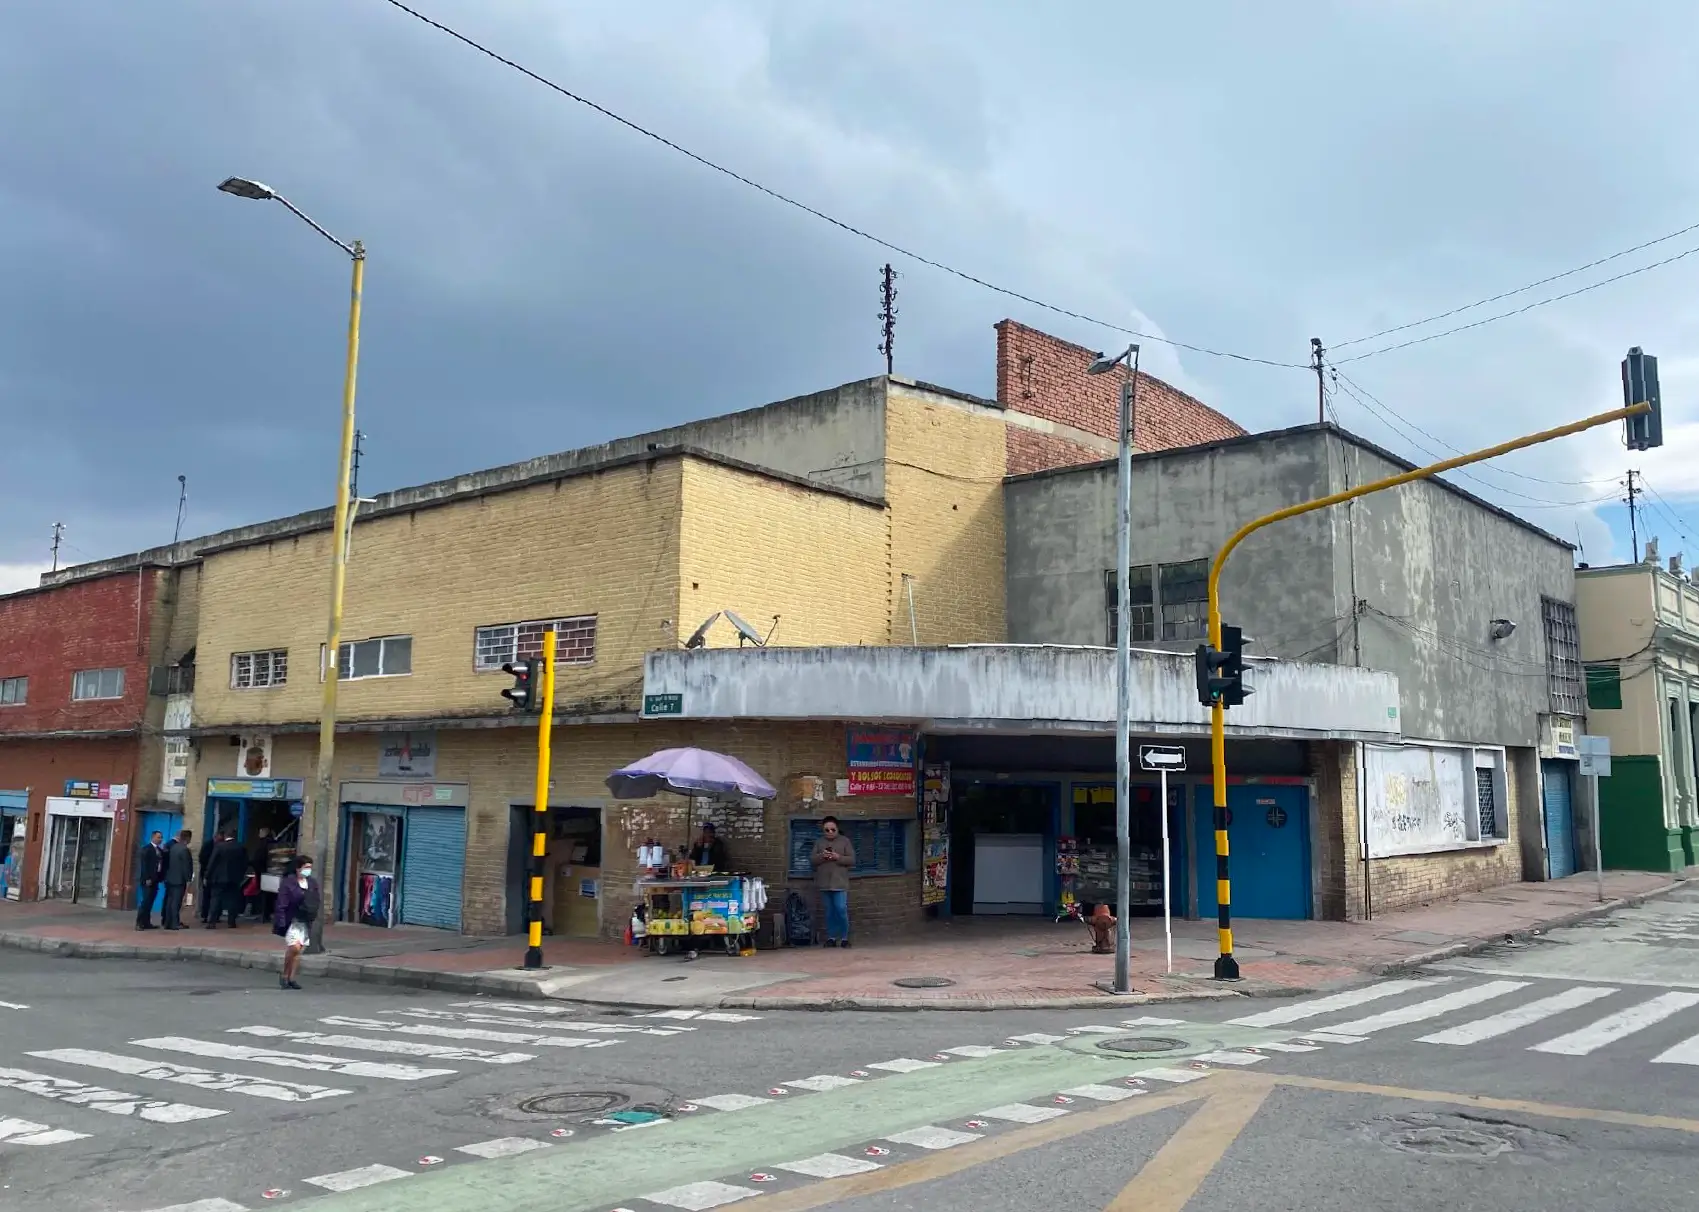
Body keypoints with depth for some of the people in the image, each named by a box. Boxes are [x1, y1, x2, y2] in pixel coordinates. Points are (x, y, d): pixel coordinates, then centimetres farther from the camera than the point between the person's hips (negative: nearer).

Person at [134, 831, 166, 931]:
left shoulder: (160, 850, 16)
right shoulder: (146, 849, -4)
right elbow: (144, 865, -11)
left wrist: (162, 877, 1)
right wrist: (147, 878, -17)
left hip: (155, 880, 6)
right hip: (148, 880, -6)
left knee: (149, 902, 6)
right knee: (145, 901, -9)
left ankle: (146, 922, 7)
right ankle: (139, 923, -7)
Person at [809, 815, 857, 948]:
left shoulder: (844, 841, 4)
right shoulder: (819, 842, 11)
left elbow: (852, 859, -2)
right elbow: (811, 859, 6)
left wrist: (838, 857, -17)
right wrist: (821, 856, -13)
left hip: (840, 883, -3)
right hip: (824, 883, 3)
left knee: (841, 909, -11)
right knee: (829, 911, 7)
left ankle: (844, 937, -1)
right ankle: (831, 937, 14)